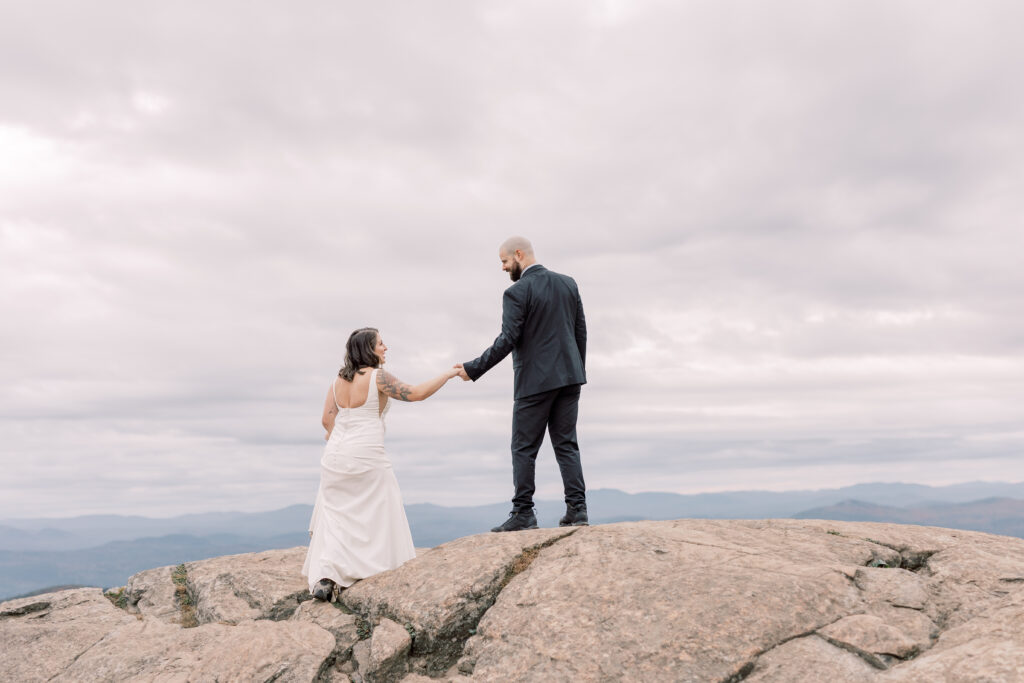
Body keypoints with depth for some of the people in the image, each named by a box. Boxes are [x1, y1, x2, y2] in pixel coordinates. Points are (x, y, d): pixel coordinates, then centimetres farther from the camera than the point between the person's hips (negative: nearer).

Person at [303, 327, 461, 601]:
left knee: (335, 516, 9)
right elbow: (416, 393, -11)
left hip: (335, 456, 6)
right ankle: (384, 576, 9)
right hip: (366, 458, -6)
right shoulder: (377, 377, -10)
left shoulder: (338, 380, 9)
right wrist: (447, 375, 0)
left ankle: (324, 578, 0)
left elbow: (328, 419, 8)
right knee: (377, 517, 6)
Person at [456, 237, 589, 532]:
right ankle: (577, 508, 6)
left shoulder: (517, 292, -11)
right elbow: (581, 330, 11)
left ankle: (523, 513, 4)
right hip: (569, 377, 6)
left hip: (535, 381, -6)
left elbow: (507, 340, -17)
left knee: (524, 447, 3)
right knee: (566, 444, 9)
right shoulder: (568, 283, 9)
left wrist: (474, 369, -11)